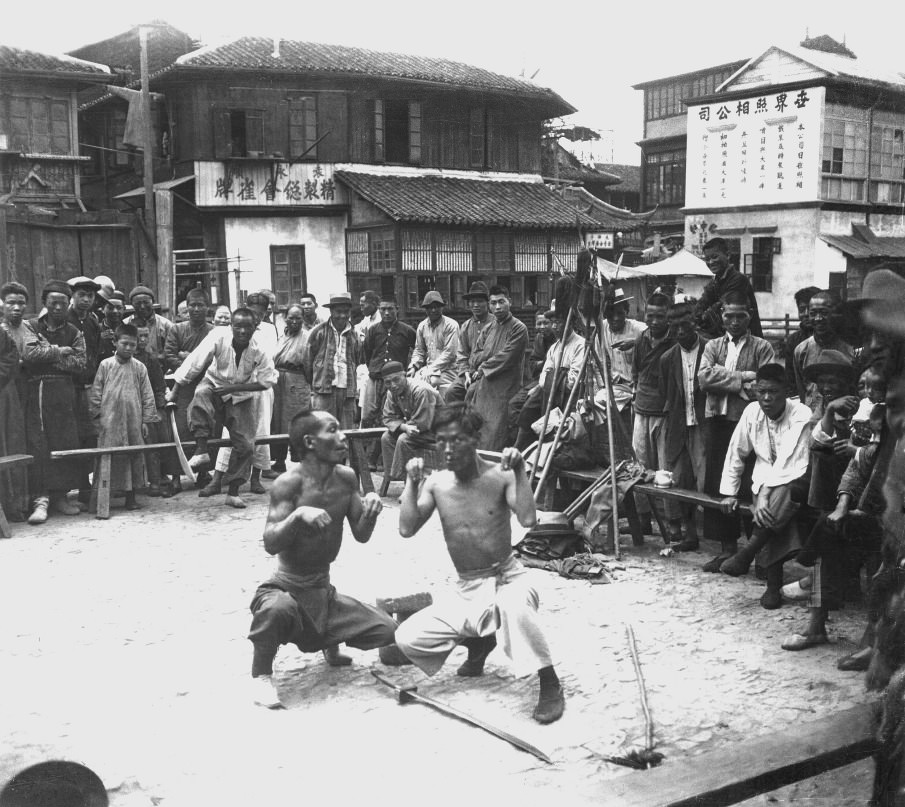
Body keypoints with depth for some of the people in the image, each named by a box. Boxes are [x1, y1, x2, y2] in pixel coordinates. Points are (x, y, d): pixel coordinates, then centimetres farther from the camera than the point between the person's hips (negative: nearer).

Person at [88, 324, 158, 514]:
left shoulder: (139, 368, 6)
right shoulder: (106, 365, 3)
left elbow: (147, 396, 7)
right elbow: (95, 393, 5)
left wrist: (146, 420, 3)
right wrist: (97, 415, 1)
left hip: (133, 422, 2)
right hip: (110, 422, -2)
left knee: (133, 458, 5)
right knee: (108, 458, -1)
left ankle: (131, 496, 14)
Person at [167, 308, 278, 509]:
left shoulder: (259, 353, -18)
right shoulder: (218, 337, -23)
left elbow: (266, 382, -13)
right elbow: (194, 362, -20)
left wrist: (233, 387, -23)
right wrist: (175, 391, -17)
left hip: (241, 397, 2)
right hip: (214, 387, -2)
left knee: (245, 445, -5)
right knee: (201, 394, -38)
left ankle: (233, 491, 12)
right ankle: (201, 451, -33)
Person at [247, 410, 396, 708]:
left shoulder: (346, 478, -1)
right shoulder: (290, 483, -18)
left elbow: (361, 535, 4)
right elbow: (271, 544, -23)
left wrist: (370, 510, -16)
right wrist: (298, 515, -40)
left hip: (324, 591, 6)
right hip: (285, 587, -6)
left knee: (388, 631, -3)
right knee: (278, 609, -40)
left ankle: (331, 643, 27)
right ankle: (261, 675, -10)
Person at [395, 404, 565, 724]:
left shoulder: (500, 475, -10)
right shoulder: (436, 483, 0)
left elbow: (528, 519, -25)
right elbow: (406, 529, -9)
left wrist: (519, 470, -26)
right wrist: (412, 482, -15)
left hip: (508, 579, -5)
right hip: (466, 591, 5)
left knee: (514, 606, -42)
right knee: (406, 638, -8)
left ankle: (550, 685, -20)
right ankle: (478, 642, 19)